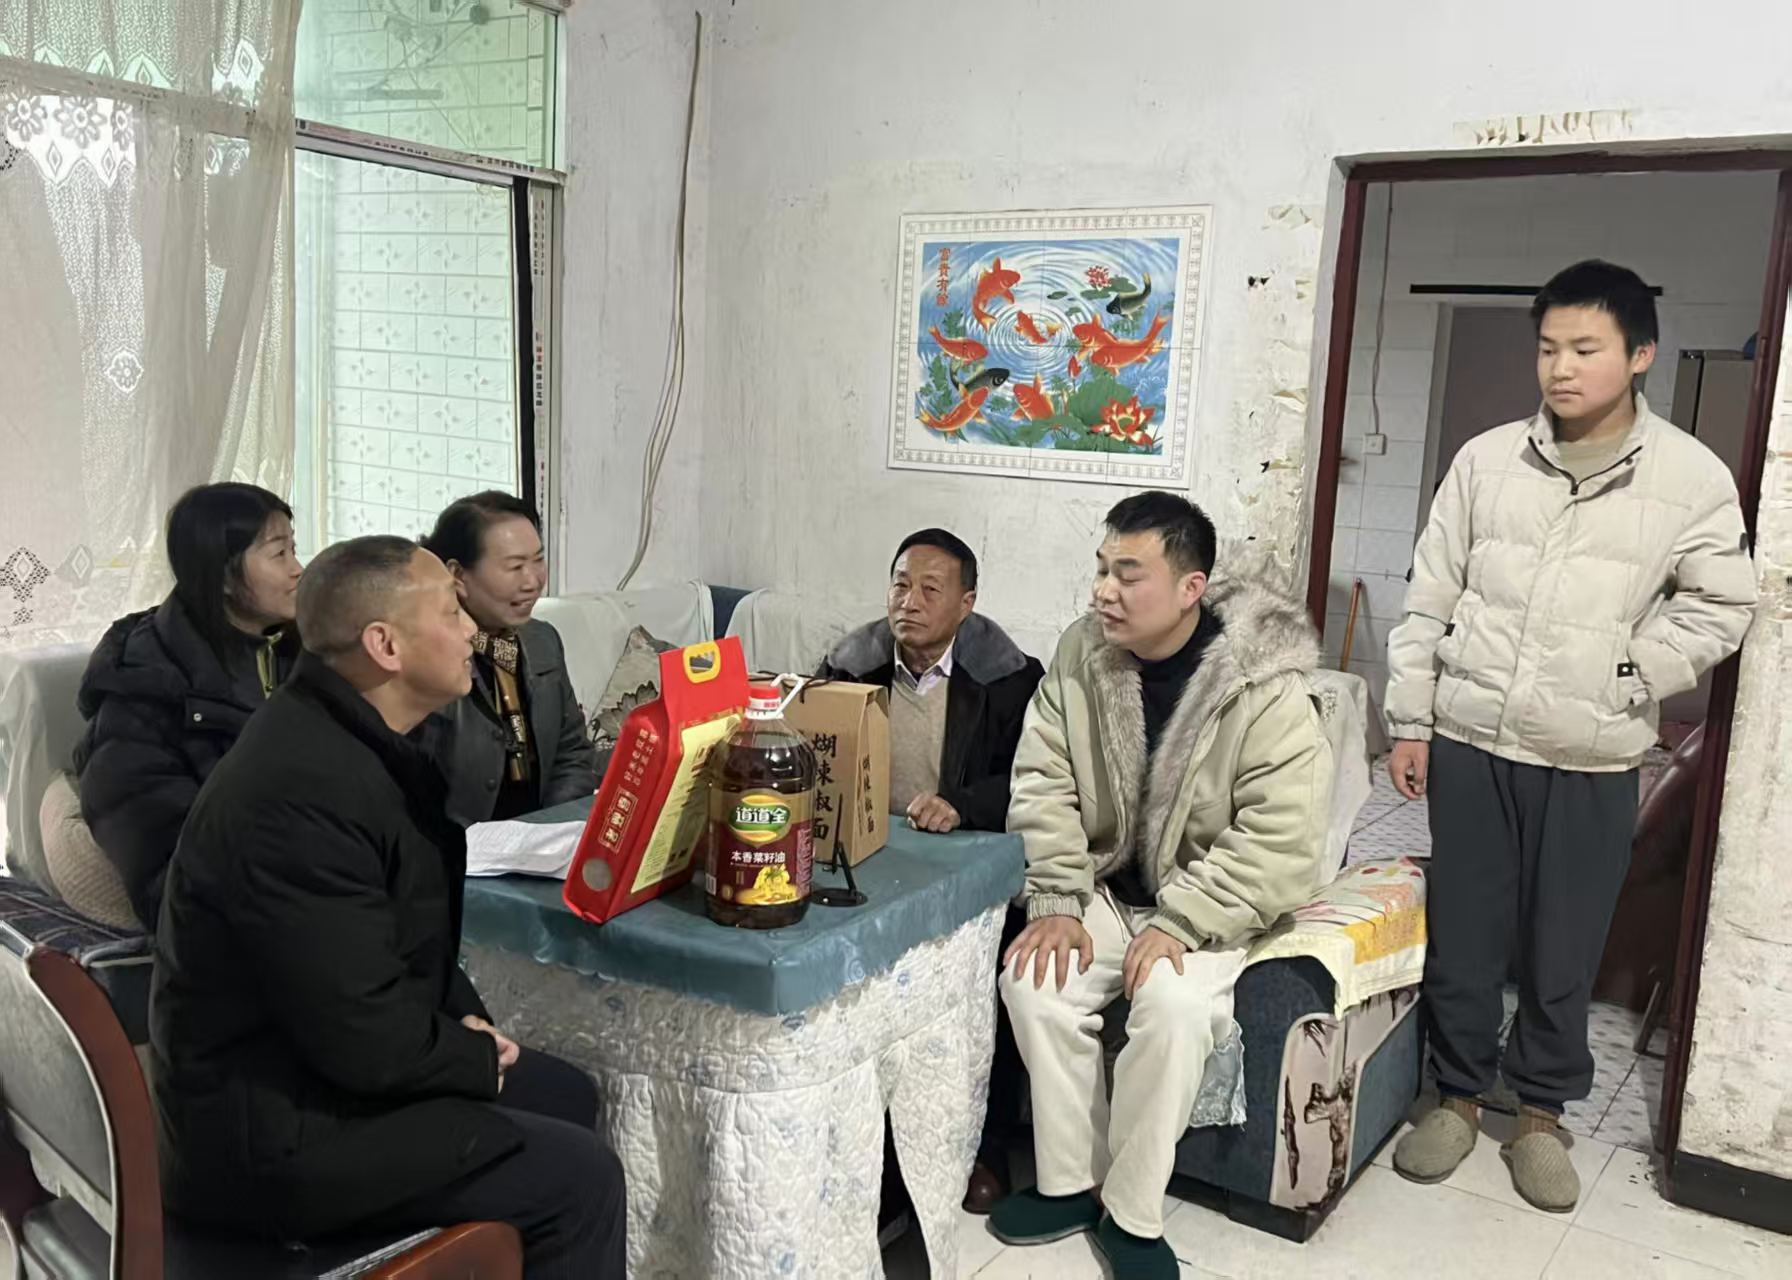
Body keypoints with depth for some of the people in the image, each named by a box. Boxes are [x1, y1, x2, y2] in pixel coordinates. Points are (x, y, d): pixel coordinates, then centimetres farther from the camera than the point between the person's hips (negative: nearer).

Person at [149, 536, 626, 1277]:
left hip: (316, 1061, 10)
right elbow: (364, 1038, -28)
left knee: (566, 1095, 15)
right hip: (277, 1129, -10)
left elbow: (404, 927, 15)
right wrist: (478, 1058, -10)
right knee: (579, 1175, -10)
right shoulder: (301, 790, -30)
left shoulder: (357, 736, 2)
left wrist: (464, 1020, -1)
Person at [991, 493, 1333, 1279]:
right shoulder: (1082, 653, -6)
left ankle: (1132, 1214, -9)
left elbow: (1280, 843, -23)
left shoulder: (1266, 690, -21)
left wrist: (1176, 925, -27)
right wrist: (1057, 902, -15)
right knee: (1032, 980, -20)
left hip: (1208, 906, -4)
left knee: (1173, 1005, -30)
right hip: (1107, 889, 4)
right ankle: (1070, 1182, 0)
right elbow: (1042, 782, -5)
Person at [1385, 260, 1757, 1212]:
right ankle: (1458, 1098, 28)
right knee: (1462, 935, 10)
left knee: (1563, 951, 10)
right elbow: (1429, 600, 4)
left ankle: (1541, 1114, 29)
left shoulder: (1693, 475, -3)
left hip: (1592, 761, -1)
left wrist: (1625, 682, -8)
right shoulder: (1486, 459, 1)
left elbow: (1719, 606, 2)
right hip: (1469, 742, 1)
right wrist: (1409, 721, 2)